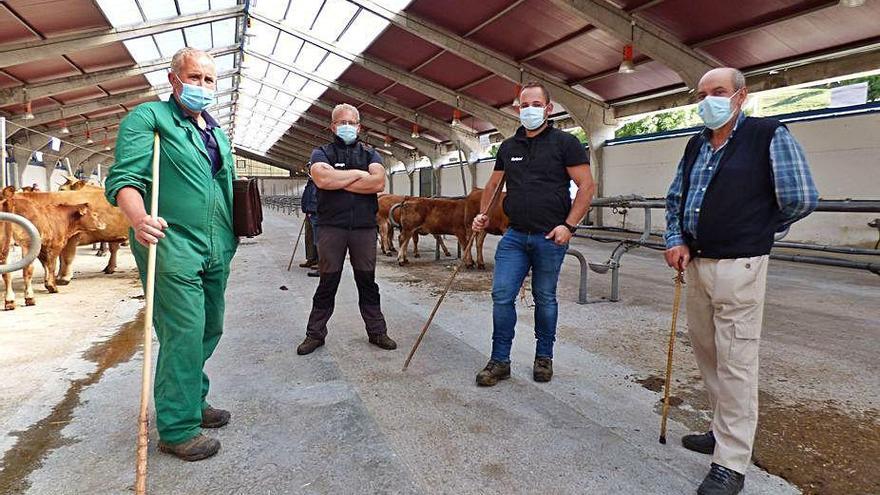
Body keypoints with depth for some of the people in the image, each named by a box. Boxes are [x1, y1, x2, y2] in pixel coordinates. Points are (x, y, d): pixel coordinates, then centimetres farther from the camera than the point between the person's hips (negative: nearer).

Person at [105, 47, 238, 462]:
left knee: (208, 331, 16)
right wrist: (139, 218, -33)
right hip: (172, 246, -8)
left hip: (216, 251, 8)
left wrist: (232, 238, 13)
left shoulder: (217, 133, 20)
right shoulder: (148, 118, -3)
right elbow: (124, 177, -14)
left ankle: (192, 403, 35)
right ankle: (177, 430, 8)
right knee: (183, 335, -6)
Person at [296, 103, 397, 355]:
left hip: (365, 227, 2)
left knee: (367, 281, 9)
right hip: (332, 226, -1)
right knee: (327, 282, 4)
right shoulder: (322, 153, 8)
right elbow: (322, 179, -15)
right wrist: (359, 174, -7)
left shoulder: (369, 153, 12)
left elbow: (378, 182, -8)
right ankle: (315, 333, 17)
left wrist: (339, 181, -8)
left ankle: (377, 331, 19)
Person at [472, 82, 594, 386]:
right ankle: (500, 361, 9)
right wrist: (482, 214, 14)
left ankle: (544, 357, 26)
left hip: (550, 237, -4)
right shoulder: (509, 147, 13)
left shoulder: (565, 142, -2)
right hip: (515, 235, 4)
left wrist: (568, 225, -14)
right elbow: (493, 184, 25)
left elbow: (586, 186, -5)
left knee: (545, 298, 8)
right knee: (501, 295, -2)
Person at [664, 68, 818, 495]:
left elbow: (800, 199, -8)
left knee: (735, 363, -2)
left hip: (737, 267, -7)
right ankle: (724, 430, 34)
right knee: (706, 353, 16)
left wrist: (756, 232, 5)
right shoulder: (696, 145, 13)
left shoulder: (769, 135, -6)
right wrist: (676, 241, 4)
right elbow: (674, 197, 19)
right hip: (695, 264, 7)